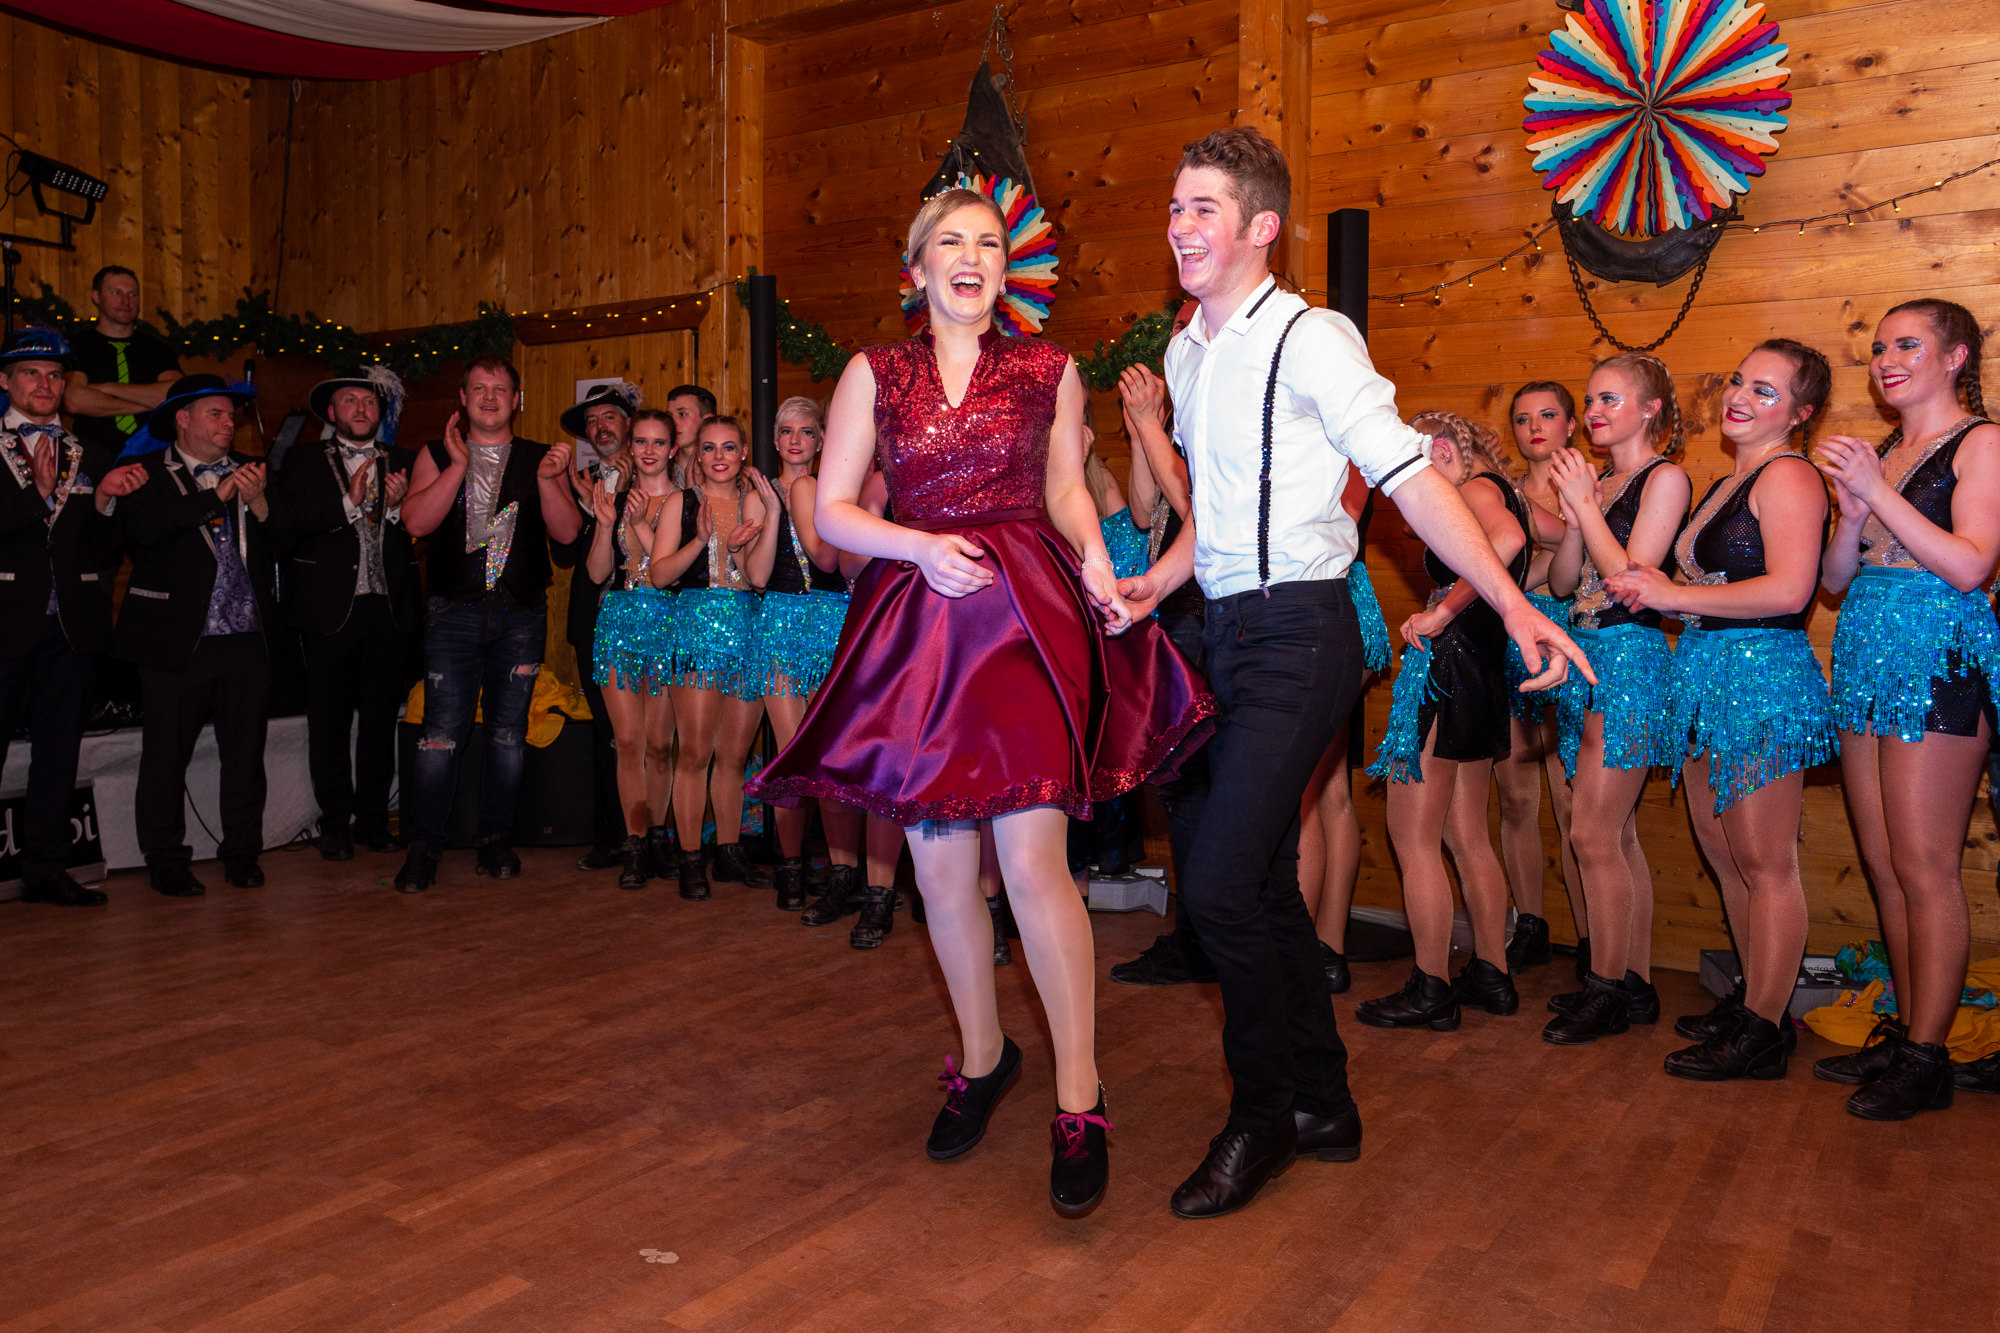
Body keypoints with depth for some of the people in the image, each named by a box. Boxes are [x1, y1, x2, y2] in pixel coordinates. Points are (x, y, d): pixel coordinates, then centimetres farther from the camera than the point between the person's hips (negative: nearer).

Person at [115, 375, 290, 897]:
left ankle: (242, 854, 19)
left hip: (249, 637, 4)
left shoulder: (251, 471, 15)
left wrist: (258, 502, -13)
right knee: (167, 755, 2)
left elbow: (285, 536, 6)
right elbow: (142, 527, -16)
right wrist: (216, 497, -15)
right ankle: (167, 862, 14)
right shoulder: (148, 474, 3)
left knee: (246, 752, 7)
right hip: (179, 637, -3)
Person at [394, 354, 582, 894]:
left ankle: (496, 841, 18)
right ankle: (423, 848, 3)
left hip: (521, 614, 1)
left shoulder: (541, 460, 10)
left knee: (508, 733, 6)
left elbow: (567, 533, 0)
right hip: (454, 612, -1)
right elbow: (416, 521, -6)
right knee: (442, 733, -7)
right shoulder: (437, 455, 9)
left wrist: (547, 480, -13)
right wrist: (459, 464, -11)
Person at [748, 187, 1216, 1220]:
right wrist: (924, 547, -10)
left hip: (1027, 615, -2)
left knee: (1033, 863, -11)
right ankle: (982, 1056, 30)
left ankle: (1078, 1094, 4)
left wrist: (1097, 565, -3)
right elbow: (831, 511, 6)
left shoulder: (1049, 370, 10)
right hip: (919, 622, 2)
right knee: (940, 870, 8)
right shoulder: (873, 373, 9)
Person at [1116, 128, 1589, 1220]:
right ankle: (1322, 1106, 30)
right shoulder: (1186, 354, 14)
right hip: (1230, 632, 9)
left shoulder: (1310, 340, -10)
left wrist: (1511, 602, -23)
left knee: (1218, 884, -13)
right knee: (1263, 881, 14)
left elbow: (1410, 478, -16)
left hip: (1299, 636, -8)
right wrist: (1157, 582, 9)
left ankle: (1262, 1119, 10)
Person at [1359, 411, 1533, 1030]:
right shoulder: (1501, 494, 19)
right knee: (1467, 838, 16)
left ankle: (1431, 990, 5)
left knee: (1414, 839, -3)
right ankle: (1491, 974, 24)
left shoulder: (1478, 488, -10)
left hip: (1449, 667, -10)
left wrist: (1441, 613, -25)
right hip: (1481, 674, 10)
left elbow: (1507, 540, -33)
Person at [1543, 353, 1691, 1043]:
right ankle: (1635, 983, 20)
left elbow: (1631, 575, -15)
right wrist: (1574, 517, -4)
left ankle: (1608, 989, 3)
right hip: (1585, 654, 8)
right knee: (1617, 834, 11)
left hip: (1629, 654, -8)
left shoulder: (1666, 477, -6)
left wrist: (1585, 502, -10)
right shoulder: (1598, 482, 16)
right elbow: (1562, 582, 11)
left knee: (1594, 834, -8)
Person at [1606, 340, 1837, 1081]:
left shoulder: (1788, 475, -10)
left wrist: (1673, 595, -16)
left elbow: (1788, 589, -22)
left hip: (1761, 676, -10)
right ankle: (1753, 1002, 26)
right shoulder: (1729, 483, 19)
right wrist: (1654, 589, 7)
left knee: (1764, 864, -4)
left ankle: (1764, 1033, 4)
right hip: (1709, 676, 10)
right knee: (1724, 854, 14)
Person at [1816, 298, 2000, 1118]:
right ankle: (1904, 1034, 21)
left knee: (1923, 869, -4)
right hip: (1866, 659, 7)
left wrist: (1877, 491, -16)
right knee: (1885, 868, 11)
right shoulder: (1880, 453, 17)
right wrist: (1851, 513, -5)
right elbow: (1835, 579, 13)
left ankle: (1927, 1058, 5)